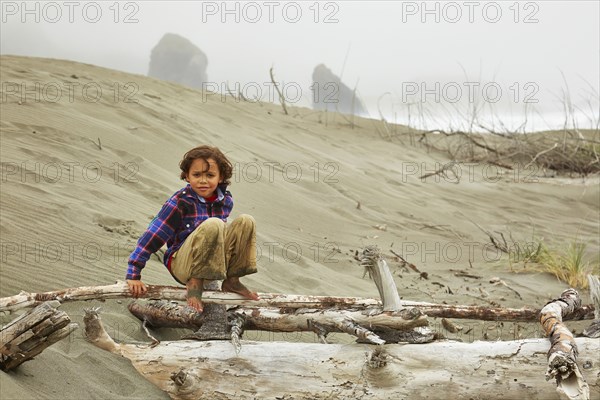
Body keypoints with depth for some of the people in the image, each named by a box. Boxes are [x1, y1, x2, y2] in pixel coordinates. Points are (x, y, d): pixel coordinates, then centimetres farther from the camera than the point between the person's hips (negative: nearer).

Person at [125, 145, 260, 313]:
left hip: (213, 265, 6)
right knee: (213, 224, -31)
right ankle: (194, 282, -17)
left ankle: (231, 280, -2)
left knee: (246, 221, -12)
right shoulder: (180, 202, -15)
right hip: (183, 266, -6)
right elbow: (153, 236, -16)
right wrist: (133, 275, -19)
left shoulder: (226, 200, 1)